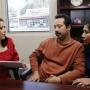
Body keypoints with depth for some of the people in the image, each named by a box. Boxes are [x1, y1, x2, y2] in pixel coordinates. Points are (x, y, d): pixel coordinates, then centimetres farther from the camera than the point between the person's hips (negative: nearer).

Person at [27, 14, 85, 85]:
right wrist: (35, 73, 0)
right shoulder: (47, 42, 9)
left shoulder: (78, 47, -2)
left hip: (58, 83, -2)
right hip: (38, 79, 3)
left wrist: (58, 79, -14)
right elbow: (34, 56, 16)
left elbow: (79, 70, -7)